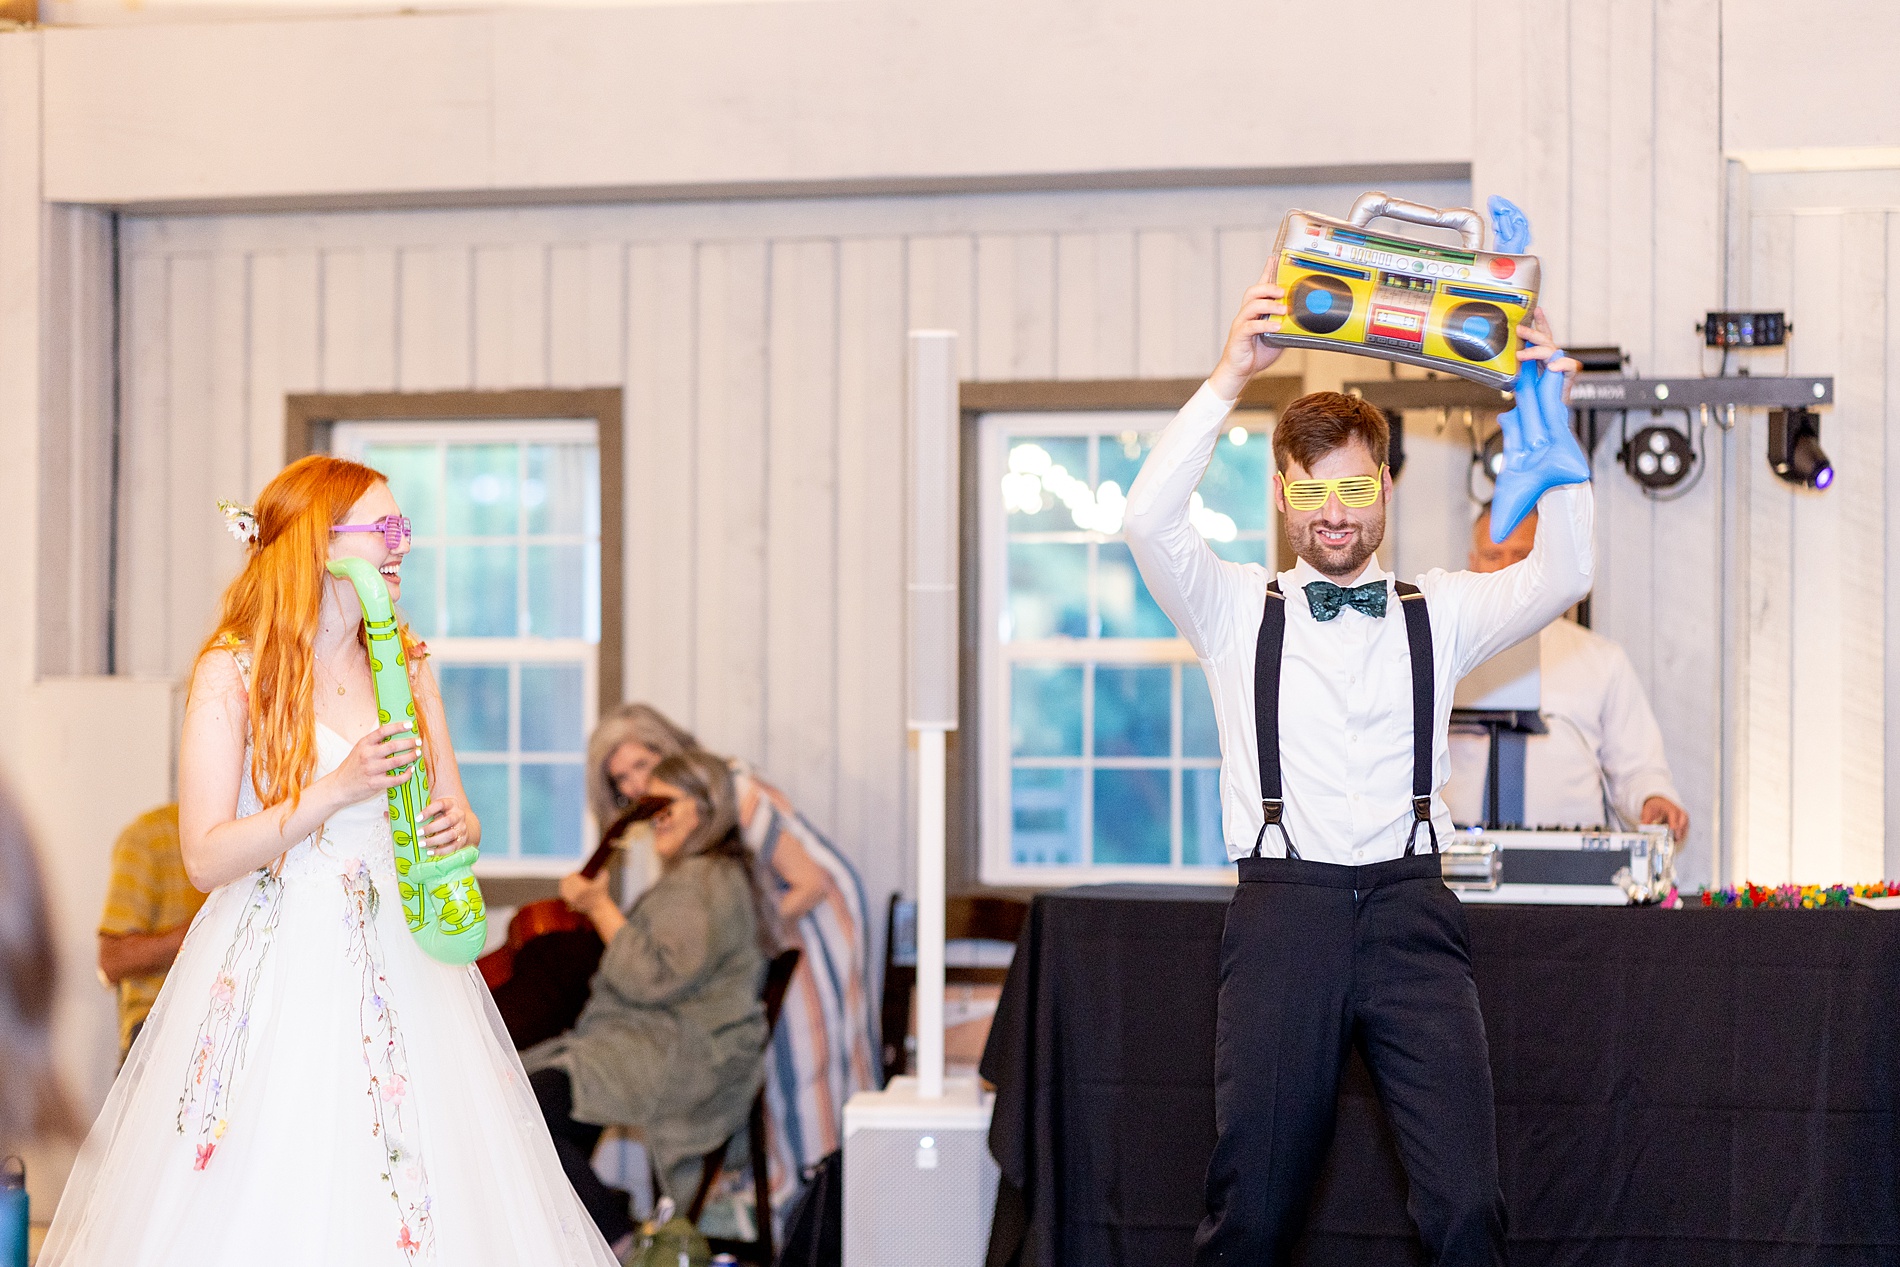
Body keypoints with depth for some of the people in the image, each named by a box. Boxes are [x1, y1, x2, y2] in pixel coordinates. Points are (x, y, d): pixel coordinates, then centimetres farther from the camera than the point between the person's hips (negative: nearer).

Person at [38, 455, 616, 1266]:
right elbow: (205, 858, -10)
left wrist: (458, 828, -7)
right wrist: (338, 791, -19)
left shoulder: (407, 667, 11)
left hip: (401, 967, 5)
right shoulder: (232, 673, -4)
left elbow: (452, 814, 17)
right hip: (278, 977, -5)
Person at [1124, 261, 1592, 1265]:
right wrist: (1231, 374, -12)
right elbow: (1151, 522, -6)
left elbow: (1562, 576, 1)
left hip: (1409, 909, 1)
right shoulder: (1236, 610, 11)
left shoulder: (1438, 614, 15)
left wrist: (1543, 418, -9)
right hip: (1283, 908, -1)